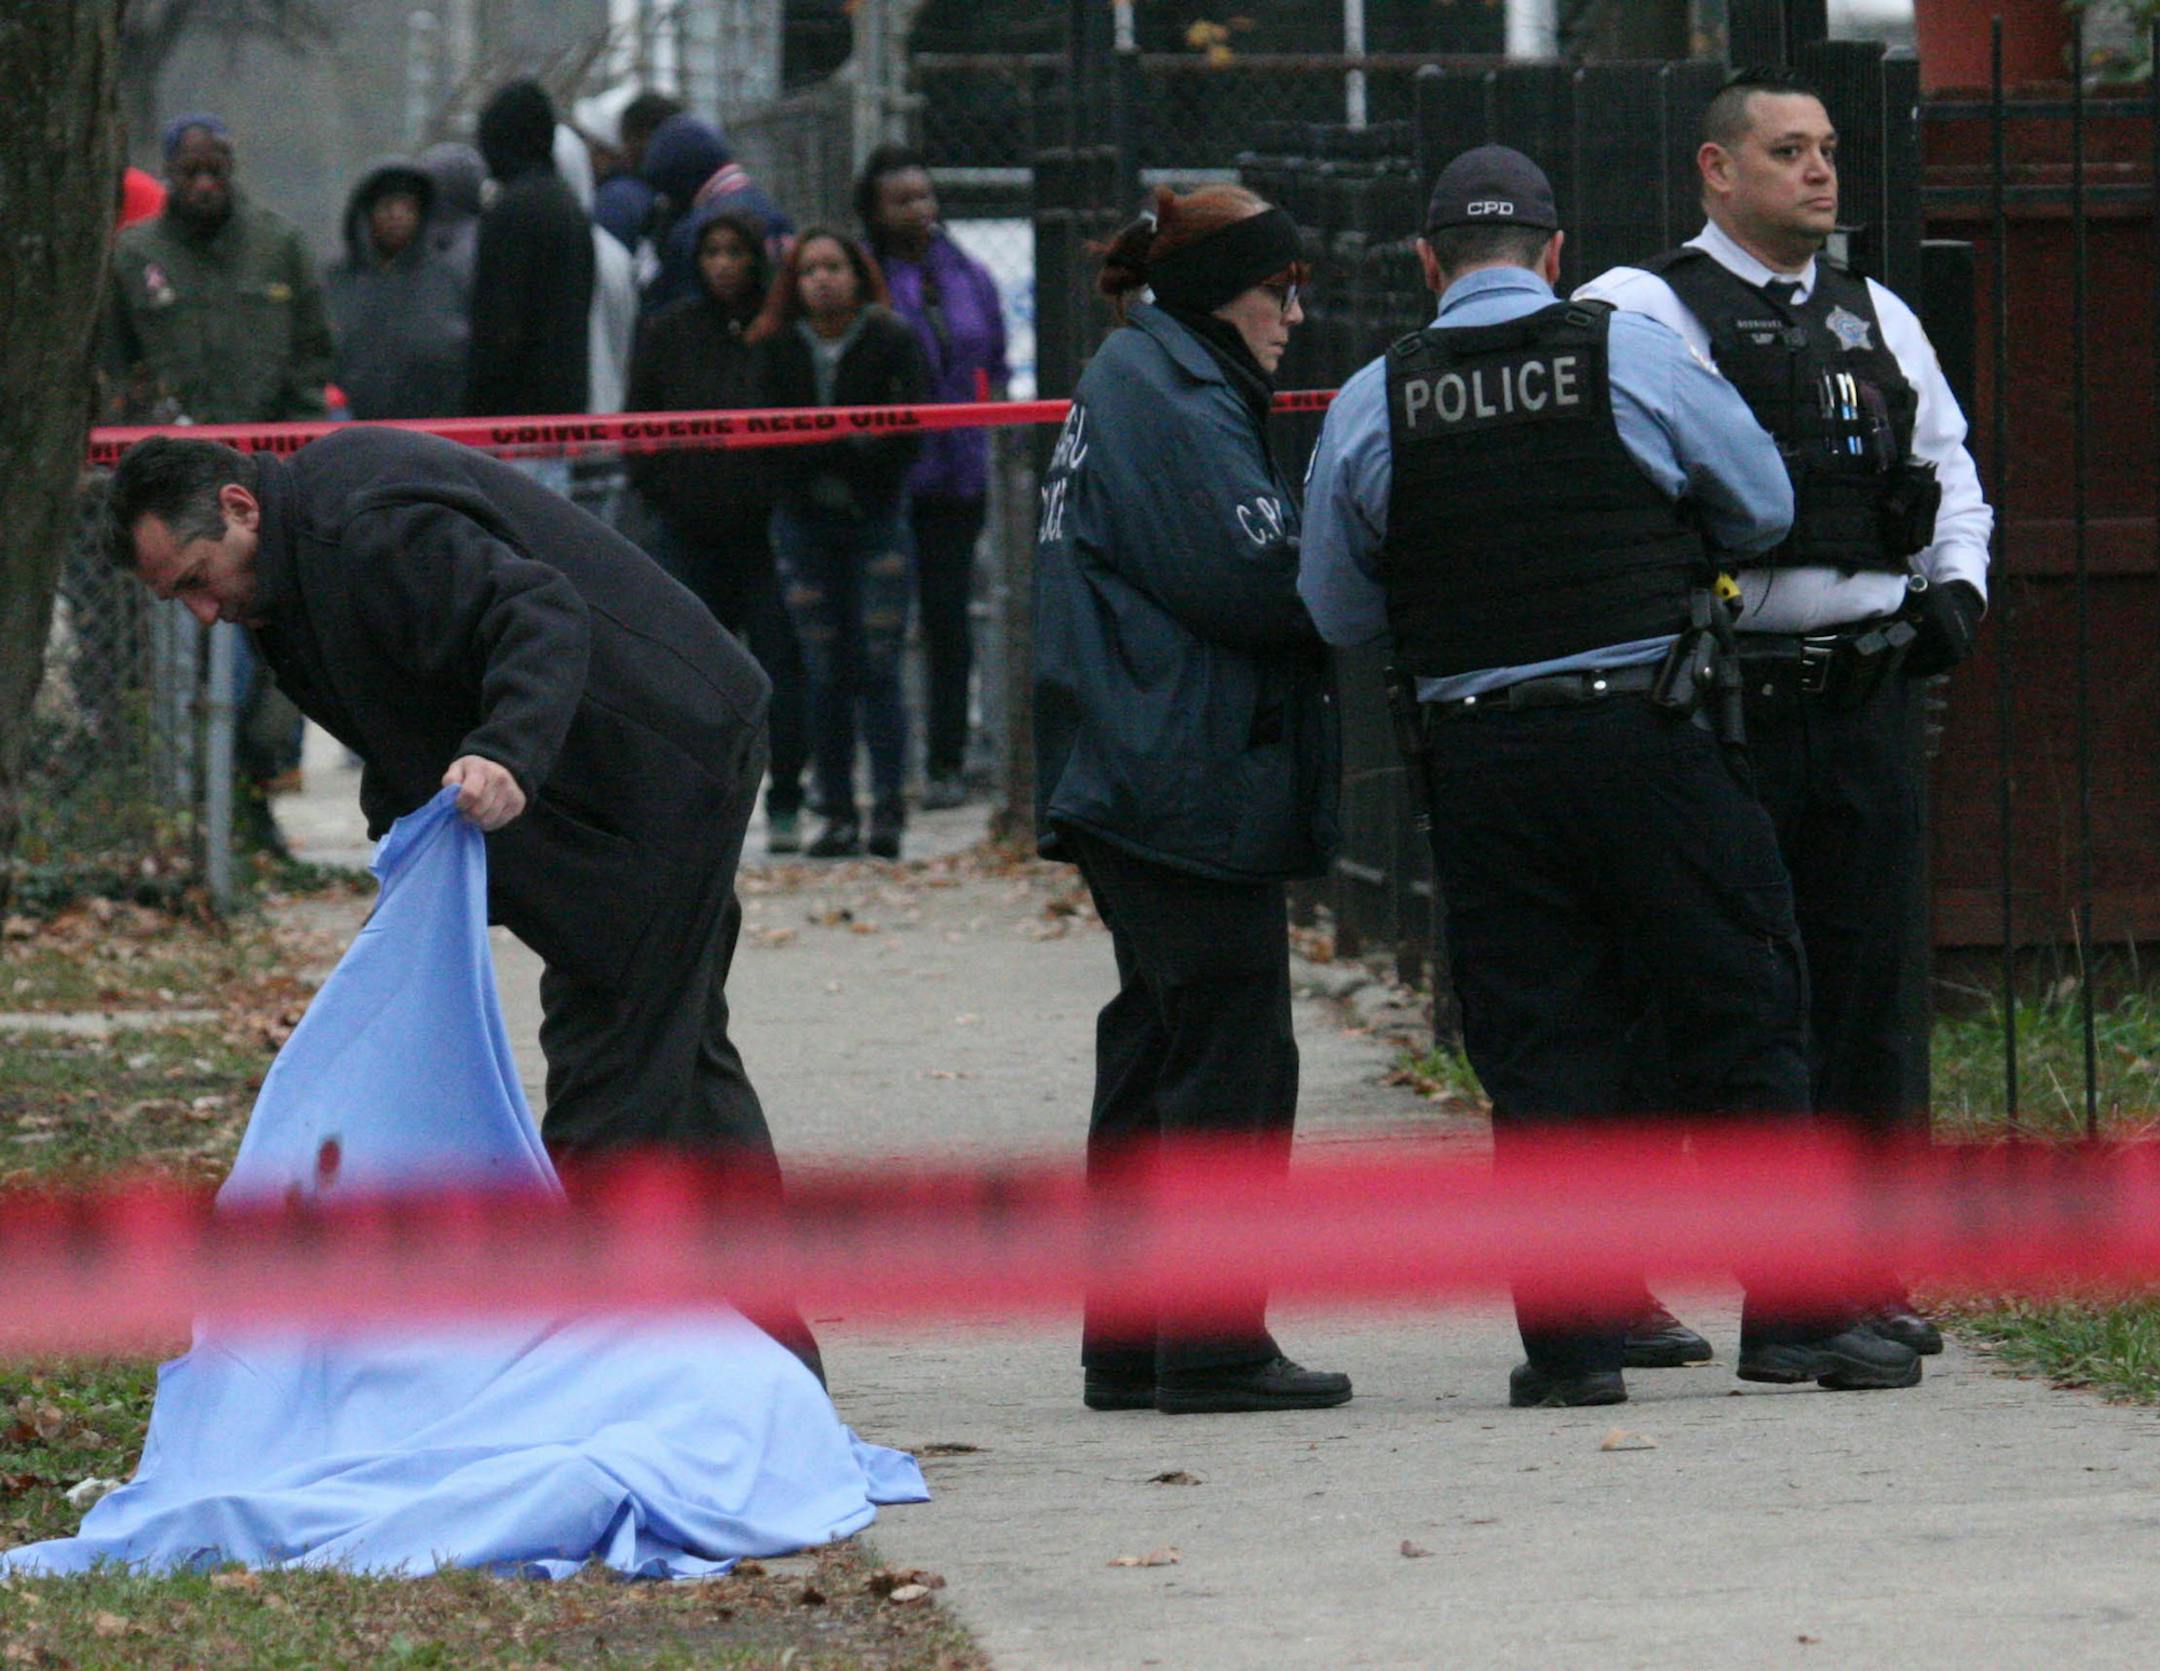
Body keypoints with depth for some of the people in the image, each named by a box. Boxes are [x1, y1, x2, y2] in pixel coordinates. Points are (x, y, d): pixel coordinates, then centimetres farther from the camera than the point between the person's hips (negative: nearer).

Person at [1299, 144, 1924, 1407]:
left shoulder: (1372, 408, 2)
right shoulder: (1636, 358, -2)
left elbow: (1340, 614, 10)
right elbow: (1765, 508, 8)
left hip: (1480, 765, 2)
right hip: (1649, 737, -1)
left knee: (1539, 1056, 6)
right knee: (1742, 1027, 5)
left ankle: (1572, 1339, 3)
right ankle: (1795, 1313, 5)